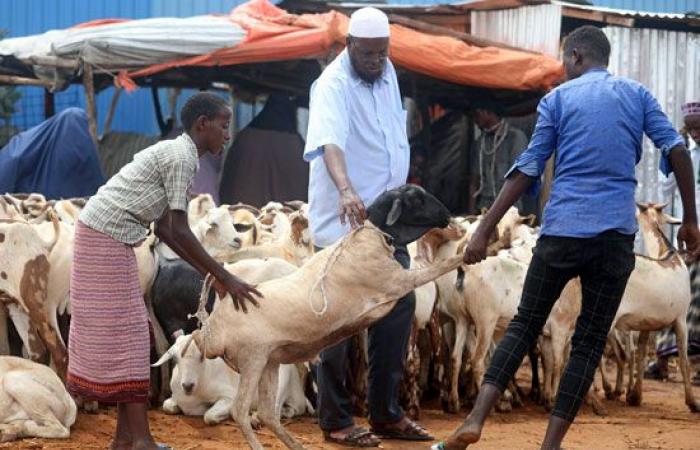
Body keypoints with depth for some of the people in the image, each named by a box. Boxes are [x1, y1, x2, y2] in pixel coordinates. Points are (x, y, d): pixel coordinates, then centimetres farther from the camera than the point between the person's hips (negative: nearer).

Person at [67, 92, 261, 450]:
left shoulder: (174, 153, 14)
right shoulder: (181, 157, -15)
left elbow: (165, 229, 14)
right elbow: (179, 232, -18)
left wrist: (209, 274, 13)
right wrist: (224, 277, -15)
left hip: (104, 238, 10)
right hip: (106, 237, -10)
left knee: (122, 332, 10)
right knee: (125, 331, -8)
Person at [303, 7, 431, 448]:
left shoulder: (387, 74, 8)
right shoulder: (333, 85, -18)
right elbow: (329, 143, -35)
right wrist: (345, 190, -51)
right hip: (345, 222, -8)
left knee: (399, 307, 10)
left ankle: (386, 413, 19)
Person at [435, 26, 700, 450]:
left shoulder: (558, 98, 8)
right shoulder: (638, 94, 12)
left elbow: (528, 170, 3)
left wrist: (485, 230, 4)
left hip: (562, 231, 0)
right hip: (617, 234, 0)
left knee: (525, 324, 11)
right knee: (590, 341, 6)